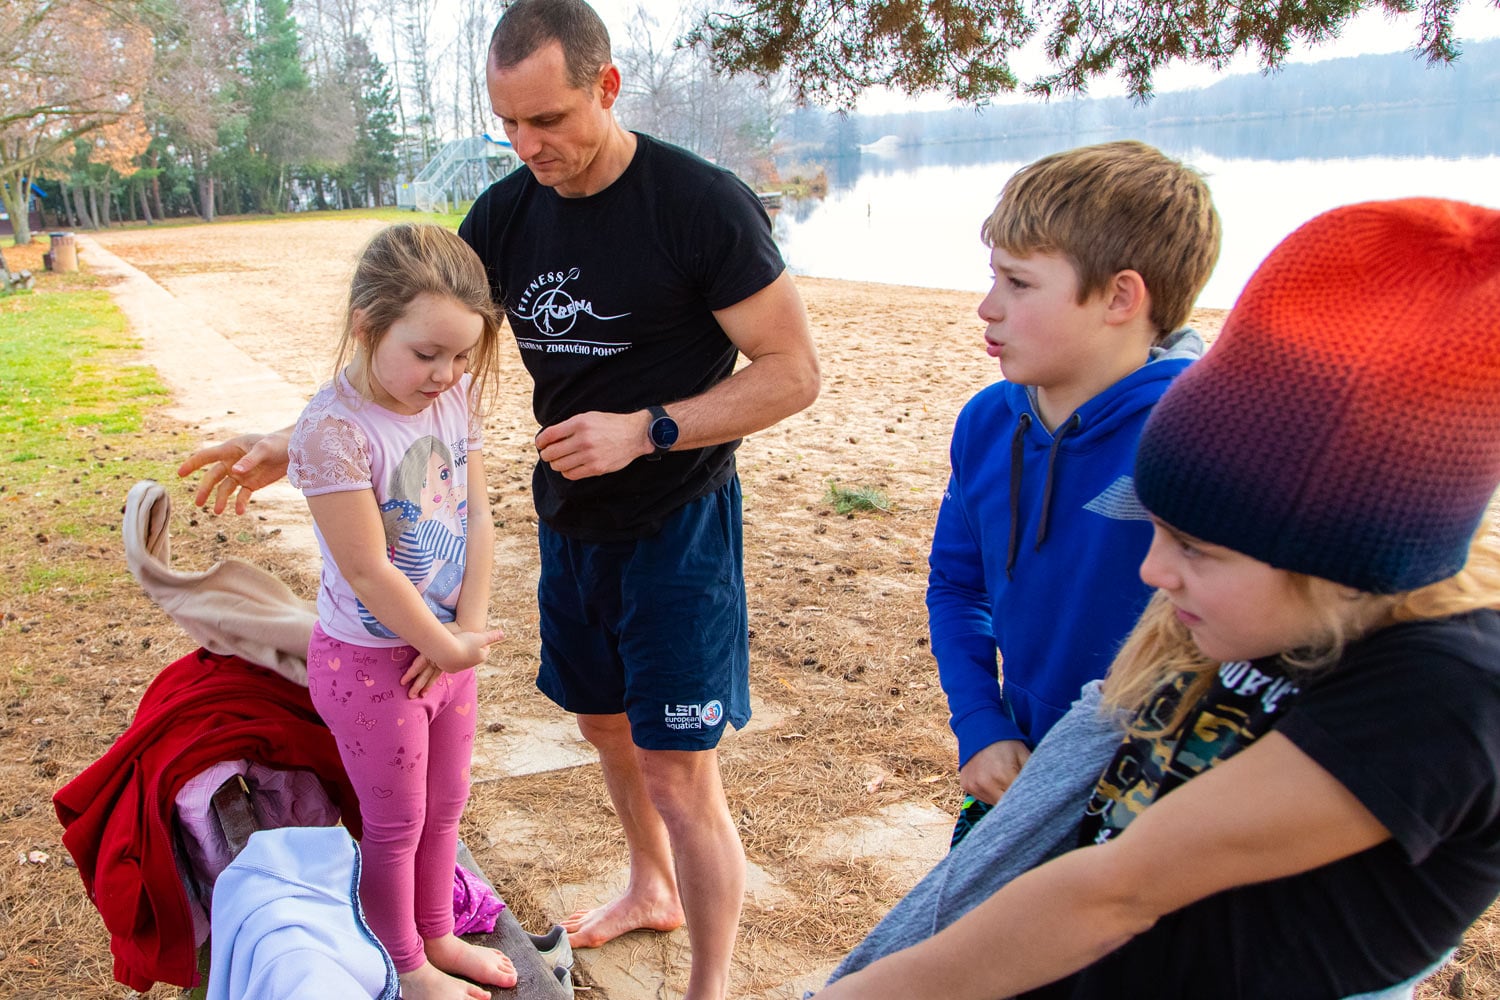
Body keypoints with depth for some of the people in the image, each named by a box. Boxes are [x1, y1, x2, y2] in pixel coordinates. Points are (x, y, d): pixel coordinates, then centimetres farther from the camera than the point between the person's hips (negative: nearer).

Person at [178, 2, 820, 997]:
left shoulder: (702, 204, -18)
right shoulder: (505, 216, 0)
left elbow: (793, 371, -16)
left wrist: (644, 430, -23)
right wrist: (295, 445, -1)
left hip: (679, 527, -6)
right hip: (570, 521, 7)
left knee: (679, 775, -3)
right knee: (606, 724, 21)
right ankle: (652, 890, 47)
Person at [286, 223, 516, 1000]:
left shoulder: (454, 399, -5)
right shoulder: (335, 429, -27)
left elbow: (477, 518, -2)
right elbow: (367, 570, -24)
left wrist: (468, 627, -9)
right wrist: (447, 646, -15)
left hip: (448, 645, 7)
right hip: (373, 659, -7)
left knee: (443, 806, 22)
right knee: (396, 823, 12)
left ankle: (436, 936, 44)